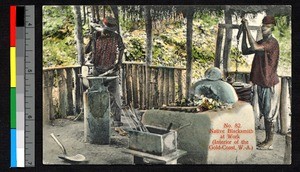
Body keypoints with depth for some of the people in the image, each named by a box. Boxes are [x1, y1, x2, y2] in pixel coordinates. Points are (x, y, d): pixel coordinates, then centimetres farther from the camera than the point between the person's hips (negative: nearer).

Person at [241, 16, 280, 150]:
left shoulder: (272, 42, -17)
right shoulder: (261, 43, 12)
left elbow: (254, 47, -32)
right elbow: (245, 51, 9)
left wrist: (247, 27, -26)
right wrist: (244, 33, 1)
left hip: (270, 84, -9)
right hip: (262, 83, 9)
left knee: (269, 114, -2)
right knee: (265, 113, 14)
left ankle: (270, 142, 7)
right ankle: (267, 140, 23)